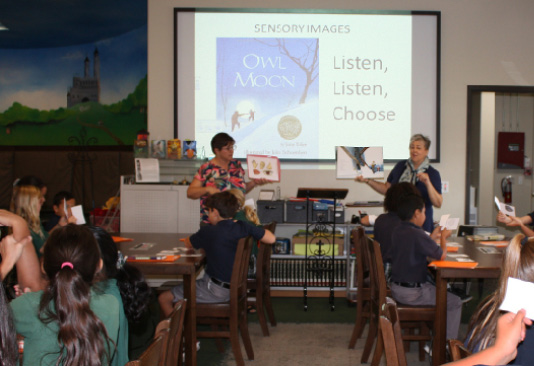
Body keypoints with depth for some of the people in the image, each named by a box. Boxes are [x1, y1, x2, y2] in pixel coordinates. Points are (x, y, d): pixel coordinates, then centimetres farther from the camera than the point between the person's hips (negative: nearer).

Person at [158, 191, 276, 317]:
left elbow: (188, 244, 3)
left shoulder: (208, 232, -15)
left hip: (216, 290, -7)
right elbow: (271, 239, -4)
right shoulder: (244, 228, -7)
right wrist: (255, 229, 11)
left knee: (164, 298, 2)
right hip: (237, 289, 7)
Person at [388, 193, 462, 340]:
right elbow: (442, 255, -12)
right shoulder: (418, 235, -22)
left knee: (435, 288, 31)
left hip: (395, 288, 9)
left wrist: (435, 235, 25)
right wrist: (443, 237, 6)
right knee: (454, 303, 6)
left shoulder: (397, 231, 4)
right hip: (412, 292, -9)